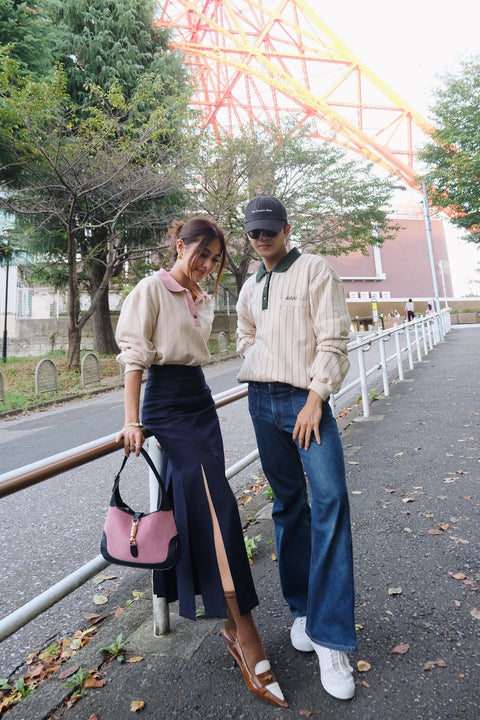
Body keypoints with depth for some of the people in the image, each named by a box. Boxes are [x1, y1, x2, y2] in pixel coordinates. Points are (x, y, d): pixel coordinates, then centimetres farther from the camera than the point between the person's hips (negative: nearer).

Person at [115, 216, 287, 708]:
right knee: (218, 504, -13)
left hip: (199, 398, 7)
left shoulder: (202, 300, 15)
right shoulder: (152, 289, -5)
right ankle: (244, 632, -4)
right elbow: (135, 356, -10)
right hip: (166, 403, -7)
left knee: (199, 501, 9)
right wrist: (132, 421, -15)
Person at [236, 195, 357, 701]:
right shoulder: (249, 288, 16)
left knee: (330, 501, -14)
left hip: (306, 399, -5)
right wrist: (261, 382, 12)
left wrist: (314, 399, -16)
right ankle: (302, 609, 24)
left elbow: (332, 340, -9)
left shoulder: (314, 271, -1)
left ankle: (331, 640, -4)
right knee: (288, 504, 10)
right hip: (262, 401, 5)